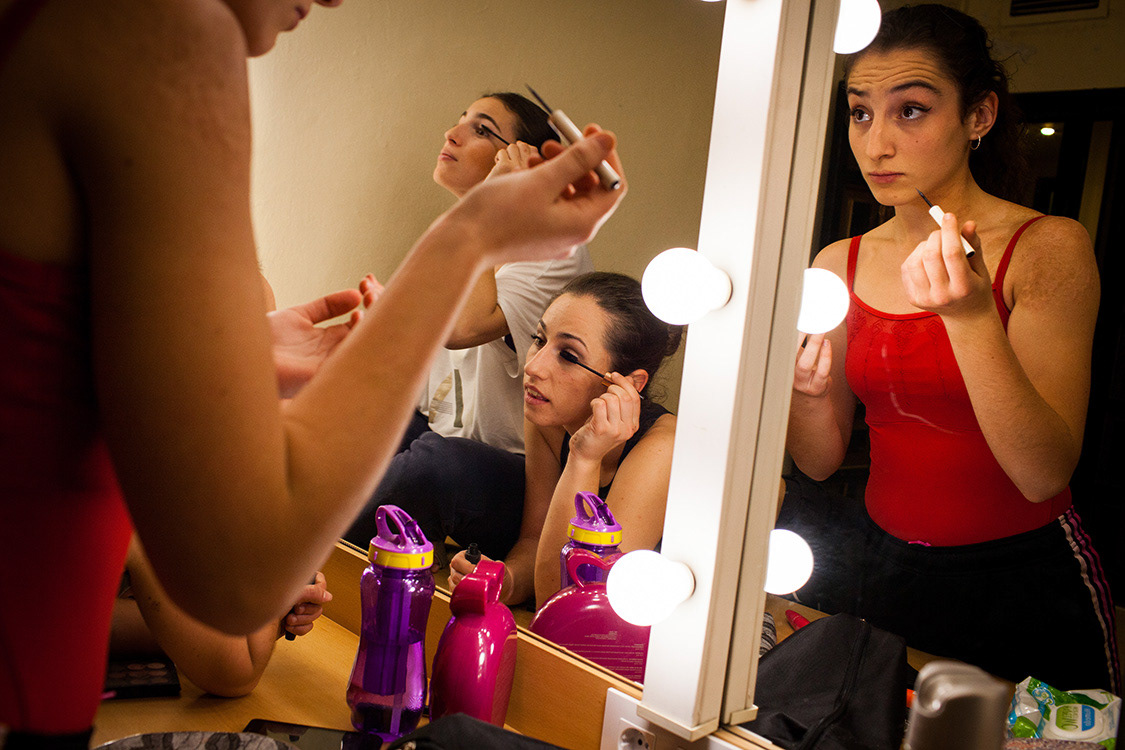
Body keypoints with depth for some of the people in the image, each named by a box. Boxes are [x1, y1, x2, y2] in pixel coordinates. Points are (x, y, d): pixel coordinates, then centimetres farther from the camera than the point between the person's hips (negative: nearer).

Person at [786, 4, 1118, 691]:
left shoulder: (1048, 247, -14)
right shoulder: (838, 266, -2)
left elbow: (1044, 473, -22)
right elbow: (822, 461, 0)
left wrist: (972, 316, -33)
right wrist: (807, 394, -20)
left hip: (1026, 585, -3)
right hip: (891, 575, 4)